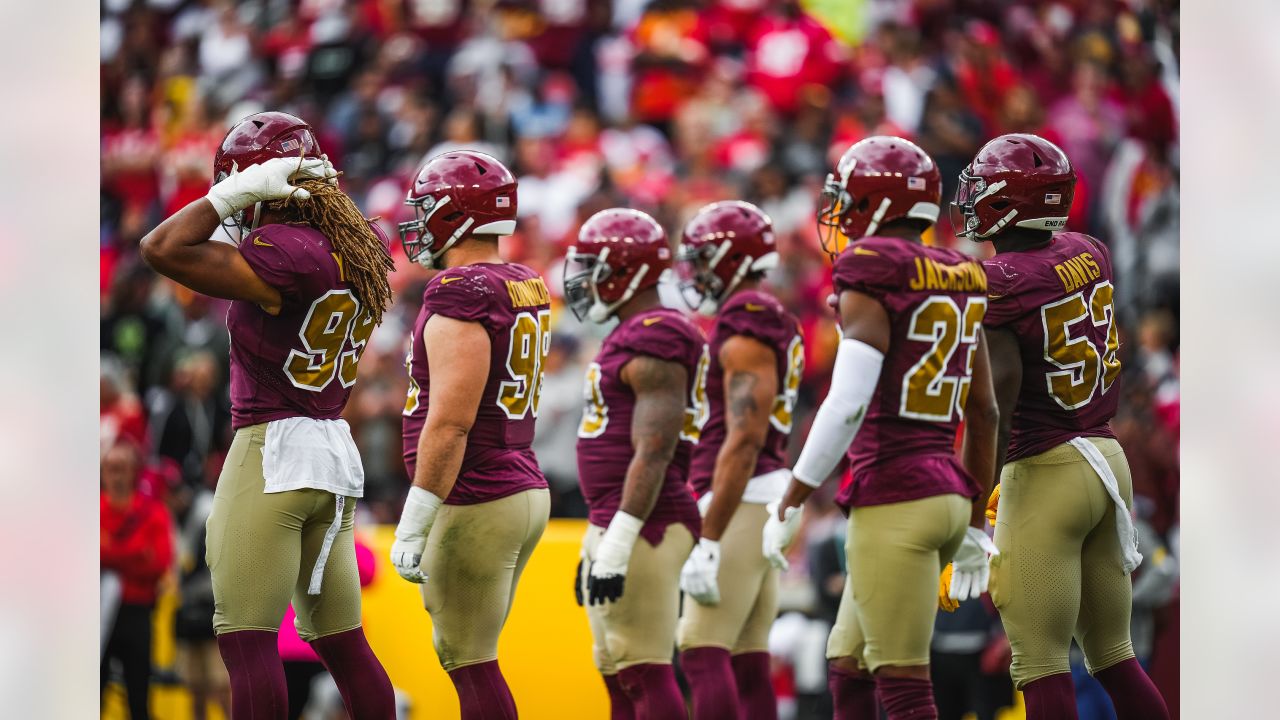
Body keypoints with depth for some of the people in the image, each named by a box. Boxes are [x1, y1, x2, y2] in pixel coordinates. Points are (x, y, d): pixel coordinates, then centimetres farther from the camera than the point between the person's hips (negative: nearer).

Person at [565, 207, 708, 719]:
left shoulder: (656, 341, -14)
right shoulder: (630, 337, 19)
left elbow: (653, 455, -21)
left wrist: (617, 542, -24)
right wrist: (596, 541, 26)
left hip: (642, 526, -11)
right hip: (612, 525, 11)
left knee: (647, 675, -11)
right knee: (619, 677, 13)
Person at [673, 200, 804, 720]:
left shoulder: (745, 326, -14)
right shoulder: (778, 327, 17)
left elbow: (744, 440, -21)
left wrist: (708, 544, -22)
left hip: (740, 501, -10)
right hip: (772, 490, 10)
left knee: (702, 653, -12)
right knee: (747, 661, 9)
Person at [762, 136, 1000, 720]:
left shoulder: (872, 277, -10)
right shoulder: (960, 282, 13)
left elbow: (847, 404, -19)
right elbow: (984, 414, 17)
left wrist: (789, 507, -13)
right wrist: (974, 526, 23)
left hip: (894, 502, -8)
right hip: (948, 492, 8)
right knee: (848, 668, 16)